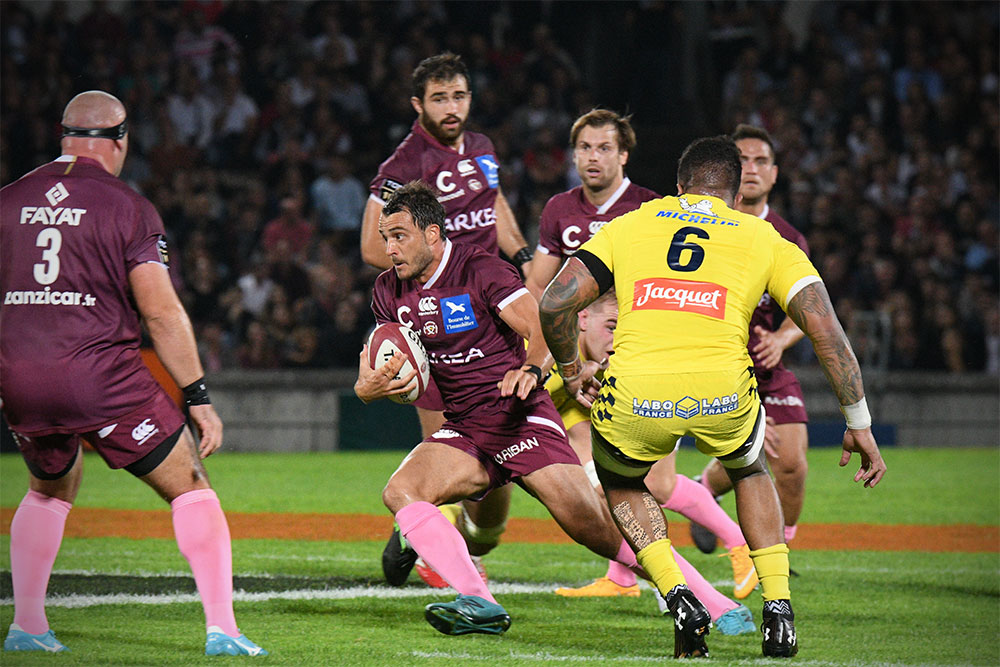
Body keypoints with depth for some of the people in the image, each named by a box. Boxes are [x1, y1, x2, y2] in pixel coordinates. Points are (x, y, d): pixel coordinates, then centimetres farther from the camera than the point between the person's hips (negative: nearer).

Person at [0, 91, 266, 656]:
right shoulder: (128, 207, -2)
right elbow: (161, 312, -7)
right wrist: (200, 398, -3)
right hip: (100, 373, -5)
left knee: (50, 488, 30)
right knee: (190, 486, 5)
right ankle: (222, 629, -6)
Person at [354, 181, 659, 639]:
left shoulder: (480, 271, -10)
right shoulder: (389, 291, 7)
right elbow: (375, 372, 14)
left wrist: (531, 369, -40)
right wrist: (370, 387, -12)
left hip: (522, 421, -5)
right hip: (462, 433, 5)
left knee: (595, 527, -15)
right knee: (400, 491, -22)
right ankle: (479, 604, -29)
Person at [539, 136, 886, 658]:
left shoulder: (627, 226, 22)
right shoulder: (767, 241, 21)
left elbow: (553, 304, 12)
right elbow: (826, 330, 11)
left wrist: (569, 367, 30)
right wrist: (858, 425, 16)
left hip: (634, 395, 0)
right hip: (724, 395, 1)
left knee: (621, 482, 33)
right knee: (750, 471, 36)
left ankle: (679, 597, 12)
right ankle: (778, 607, 22)